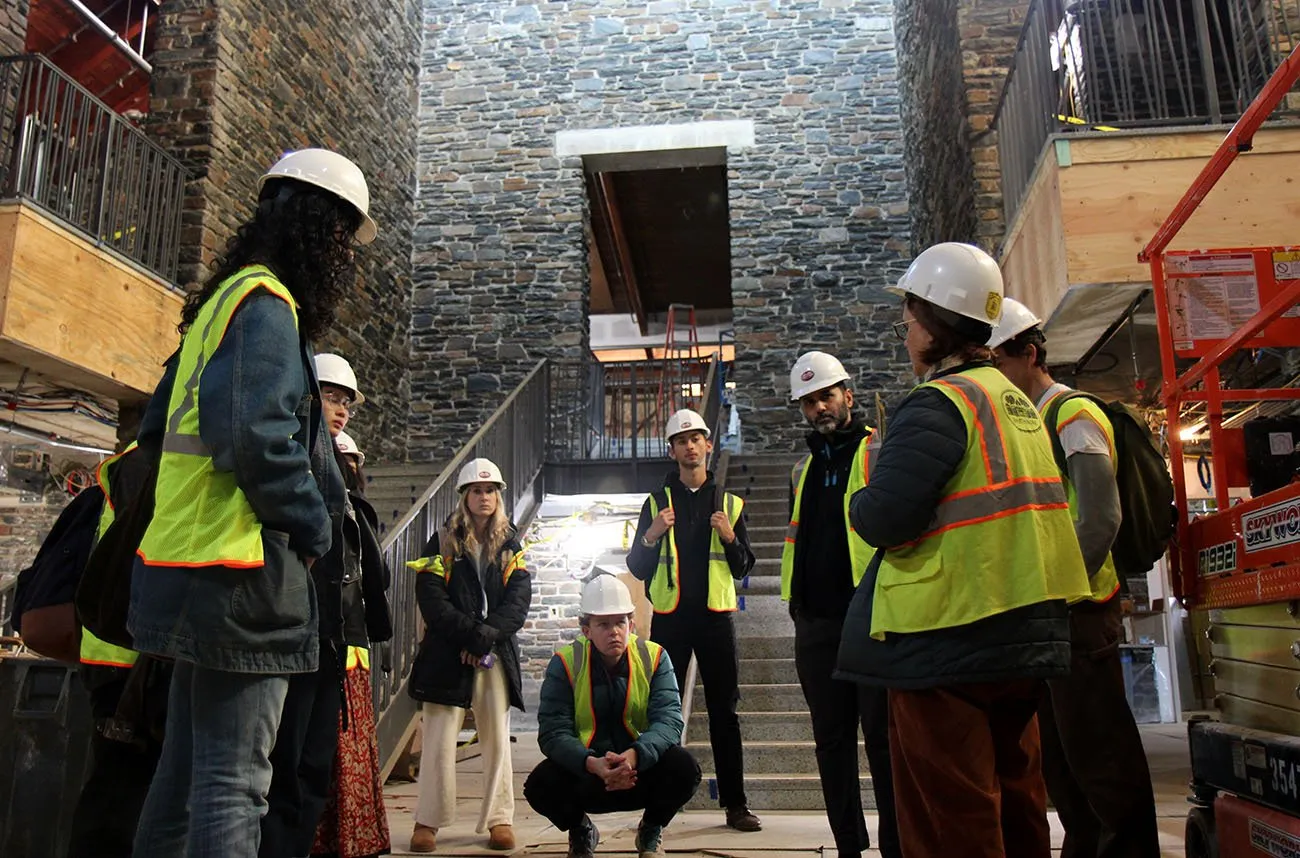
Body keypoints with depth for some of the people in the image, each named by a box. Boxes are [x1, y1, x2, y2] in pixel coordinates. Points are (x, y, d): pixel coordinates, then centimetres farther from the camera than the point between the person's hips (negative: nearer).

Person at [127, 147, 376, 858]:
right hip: (240, 571, -10)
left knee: (185, 769, 18)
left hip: (185, 569, 10)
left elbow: (156, 427, 23)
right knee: (233, 780, -4)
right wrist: (313, 530, -12)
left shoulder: (221, 302, 19)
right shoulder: (266, 305, -12)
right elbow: (256, 436, -25)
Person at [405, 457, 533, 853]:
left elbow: (519, 598, -1)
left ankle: (500, 818, 15)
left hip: (497, 654, 2)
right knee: (439, 741, -1)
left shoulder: (510, 545, 11)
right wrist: (472, 633, -14)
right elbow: (431, 599, -6)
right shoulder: (442, 542, 4)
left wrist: (488, 637, -14)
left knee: (497, 739, 5)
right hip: (447, 654, -2)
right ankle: (428, 821, 11)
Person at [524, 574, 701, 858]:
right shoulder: (565, 663, -11)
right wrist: (592, 764, -37)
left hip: (643, 771, 1)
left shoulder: (654, 657, -9)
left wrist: (634, 756, -39)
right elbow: (553, 732, -17)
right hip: (583, 771, 0)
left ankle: (651, 830, 8)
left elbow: (669, 719, -19)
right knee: (540, 786, -28)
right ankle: (580, 830, 10)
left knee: (683, 768, -28)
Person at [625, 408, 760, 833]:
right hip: (669, 618, 0)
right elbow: (637, 568, 6)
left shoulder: (728, 502, 9)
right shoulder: (657, 501, 7)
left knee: (724, 711, 4)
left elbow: (744, 567, 9)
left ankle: (735, 803, 12)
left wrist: (730, 538, -10)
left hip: (715, 616, 1)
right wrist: (650, 535, -12)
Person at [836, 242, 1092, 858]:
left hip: (950, 642, -9)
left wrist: (860, 502, -4)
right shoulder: (1016, 403, 13)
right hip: (1024, 636, 9)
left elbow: (882, 519, -24)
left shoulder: (937, 403, -16)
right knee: (1013, 803, 20)